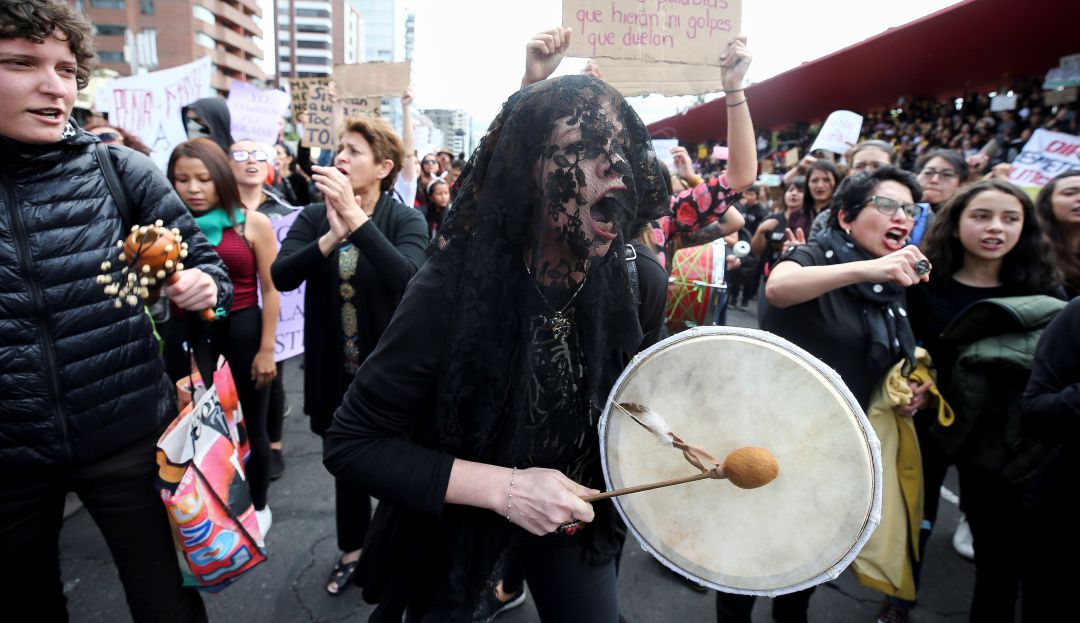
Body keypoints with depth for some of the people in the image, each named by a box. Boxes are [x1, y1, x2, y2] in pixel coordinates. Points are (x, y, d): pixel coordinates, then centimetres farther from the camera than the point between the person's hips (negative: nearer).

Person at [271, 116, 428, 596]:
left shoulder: (406, 219, -11)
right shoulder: (314, 216, -1)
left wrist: (357, 219, -34)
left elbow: (407, 277, -30)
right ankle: (352, 549, 43)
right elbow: (281, 276, -15)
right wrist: (330, 237, -30)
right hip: (336, 370, 4)